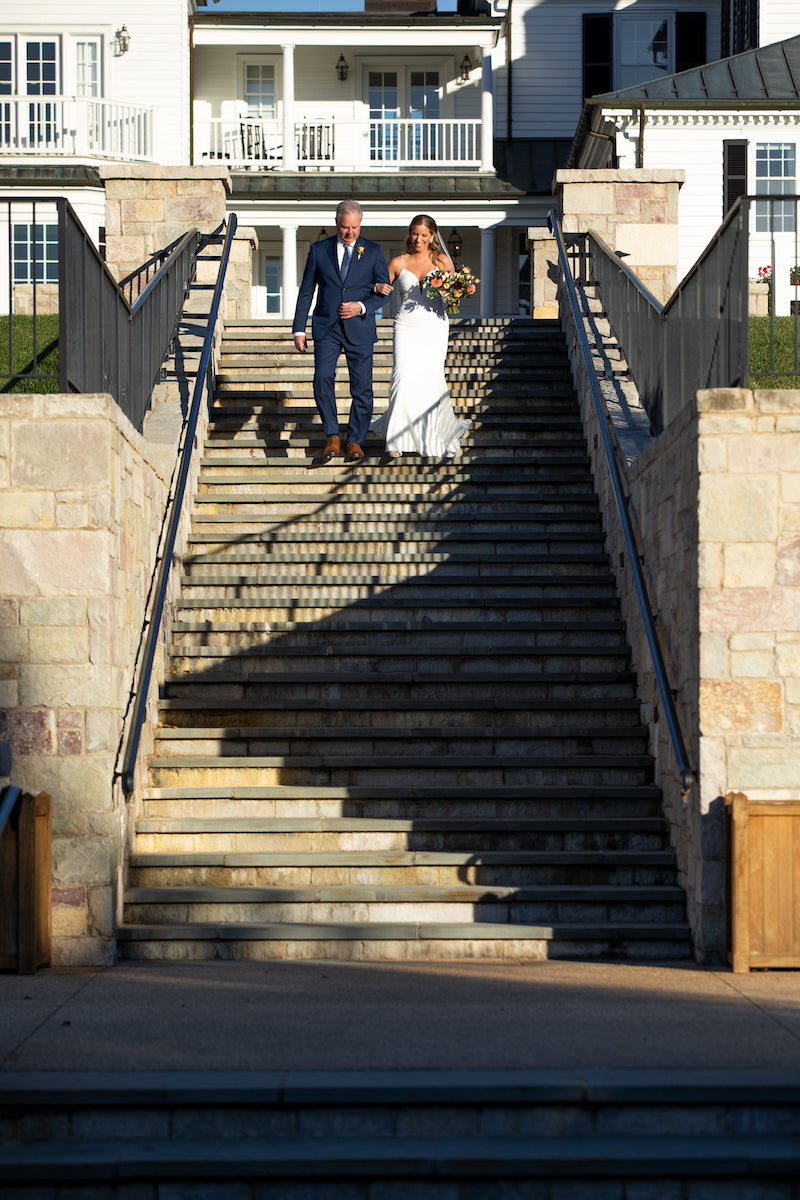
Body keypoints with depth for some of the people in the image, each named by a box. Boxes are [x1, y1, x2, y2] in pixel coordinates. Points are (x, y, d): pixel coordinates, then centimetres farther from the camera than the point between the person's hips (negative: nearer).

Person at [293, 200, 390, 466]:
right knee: (322, 379, -17)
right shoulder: (319, 250, 7)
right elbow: (306, 292, 9)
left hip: (360, 328, 0)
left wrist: (362, 307, -12)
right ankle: (332, 439, -9)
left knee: (362, 388, 0)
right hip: (326, 327, 0)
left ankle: (355, 442, 13)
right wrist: (299, 329, 4)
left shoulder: (373, 251, 6)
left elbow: (383, 291, 7)